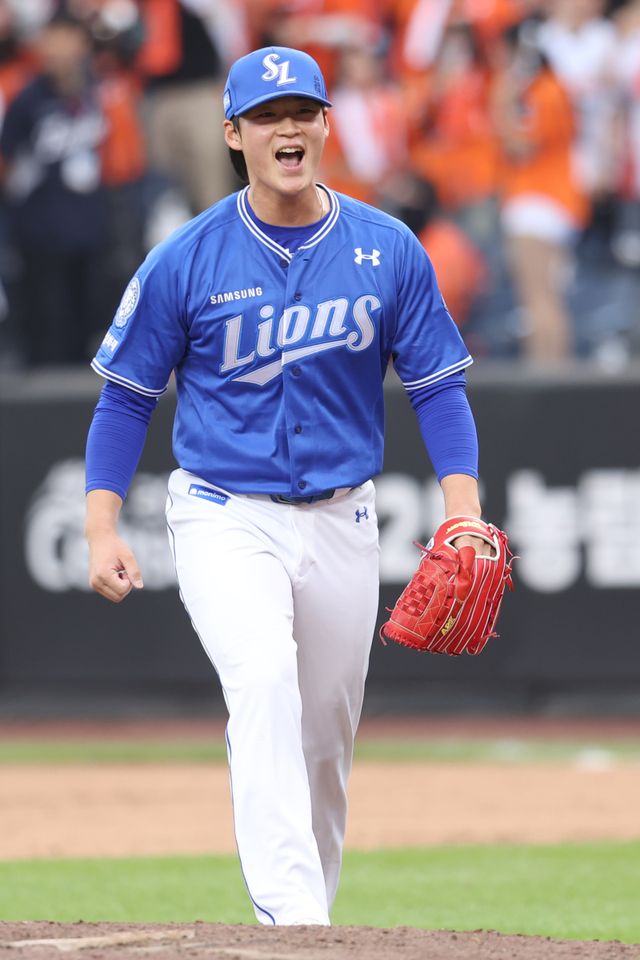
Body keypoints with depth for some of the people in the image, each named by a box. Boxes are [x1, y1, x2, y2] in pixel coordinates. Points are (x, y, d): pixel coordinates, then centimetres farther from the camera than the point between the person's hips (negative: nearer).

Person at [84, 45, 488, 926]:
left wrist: (465, 515, -9)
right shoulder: (186, 261, -6)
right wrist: (101, 529, -8)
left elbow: (438, 384, 3)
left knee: (326, 735, 10)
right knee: (265, 682, -26)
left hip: (340, 522, 3)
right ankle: (291, 916, -34)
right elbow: (126, 397, 1)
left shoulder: (389, 251, -1)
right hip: (224, 516, -3)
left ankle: (308, 913, 28)